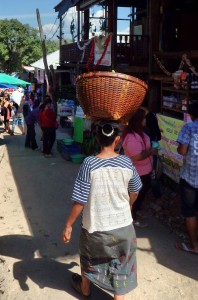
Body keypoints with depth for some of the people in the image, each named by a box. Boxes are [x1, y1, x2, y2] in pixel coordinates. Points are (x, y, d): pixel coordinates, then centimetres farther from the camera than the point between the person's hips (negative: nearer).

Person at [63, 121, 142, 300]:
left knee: (89, 256, 28)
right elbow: (135, 192, 6)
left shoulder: (89, 164, -20)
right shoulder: (126, 163, -10)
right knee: (121, 265, 19)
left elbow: (80, 201, -18)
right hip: (123, 225, 1)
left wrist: (68, 225, -6)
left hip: (96, 227, 0)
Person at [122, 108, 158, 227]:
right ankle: (133, 218, 25)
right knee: (137, 194, 7)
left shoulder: (139, 132, 2)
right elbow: (138, 156, -33)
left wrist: (151, 149, 5)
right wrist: (151, 152, -22)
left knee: (144, 190, 27)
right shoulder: (132, 138, -32)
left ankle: (136, 210, 47)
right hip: (138, 172, -10)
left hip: (144, 170, 10)